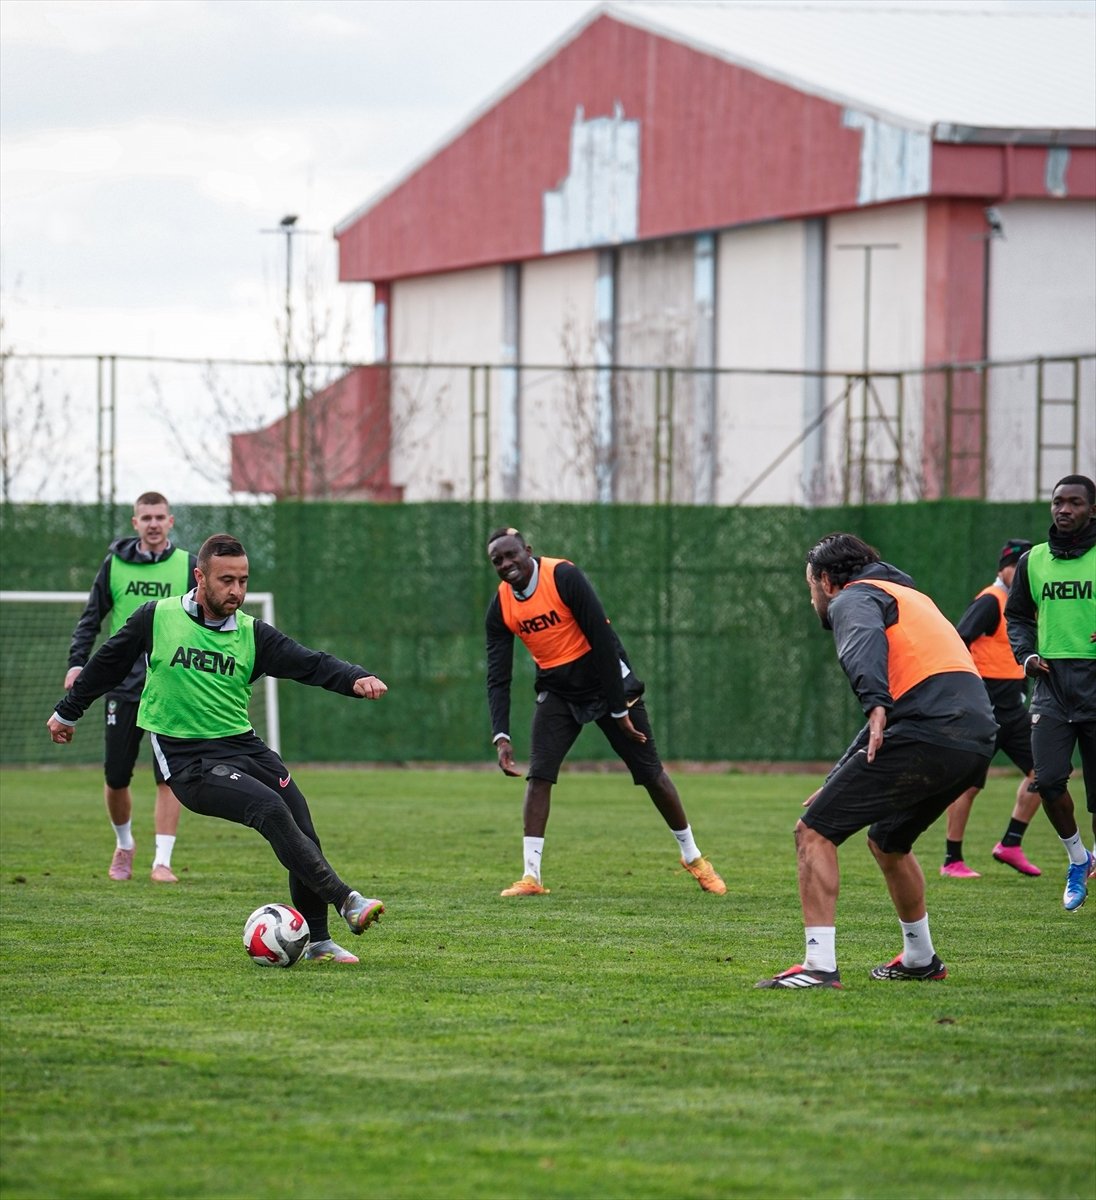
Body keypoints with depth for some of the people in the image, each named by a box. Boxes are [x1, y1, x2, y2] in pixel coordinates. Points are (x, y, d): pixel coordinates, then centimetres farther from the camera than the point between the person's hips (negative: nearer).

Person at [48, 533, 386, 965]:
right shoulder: (157, 618, 0)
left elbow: (309, 663, -6)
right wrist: (68, 712, 23)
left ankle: (318, 942, 7)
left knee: (302, 828, -7)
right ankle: (346, 902, -29)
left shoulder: (252, 634, 6)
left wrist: (355, 678, -25)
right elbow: (108, 664, 13)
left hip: (242, 746, 5)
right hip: (186, 762, -5)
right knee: (271, 809, -26)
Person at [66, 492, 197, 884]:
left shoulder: (188, 566, 3)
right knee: (116, 778, 5)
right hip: (123, 685, 1)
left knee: (169, 777, -9)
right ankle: (124, 844, 31)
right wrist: (77, 662, -4)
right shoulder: (115, 564, 4)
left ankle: (162, 861, -5)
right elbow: (91, 618, 8)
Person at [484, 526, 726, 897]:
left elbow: (603, 641, -22)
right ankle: (531, 877, -9)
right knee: (538, 775, -12)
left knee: (650, 772, 3)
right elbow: (498, 676, -6)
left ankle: (691, 856, 21)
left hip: (607, 681, -4)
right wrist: (501, 737, -19)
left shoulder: (564, 577, -23)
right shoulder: (501, 606, -8)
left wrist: (619, 710, -21)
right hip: (558, 692, 4)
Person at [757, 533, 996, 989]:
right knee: (887, 841, 31)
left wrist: (876, 704, -37)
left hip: (925, 736, -9)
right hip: (977, 738, 9)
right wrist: (843, 780, 40)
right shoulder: (907, 596, 35)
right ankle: (920, 959, 41)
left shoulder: (853, 597, 7)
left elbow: (866, 642, -20)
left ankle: (819, 966, -13)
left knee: (814, 832, -4)